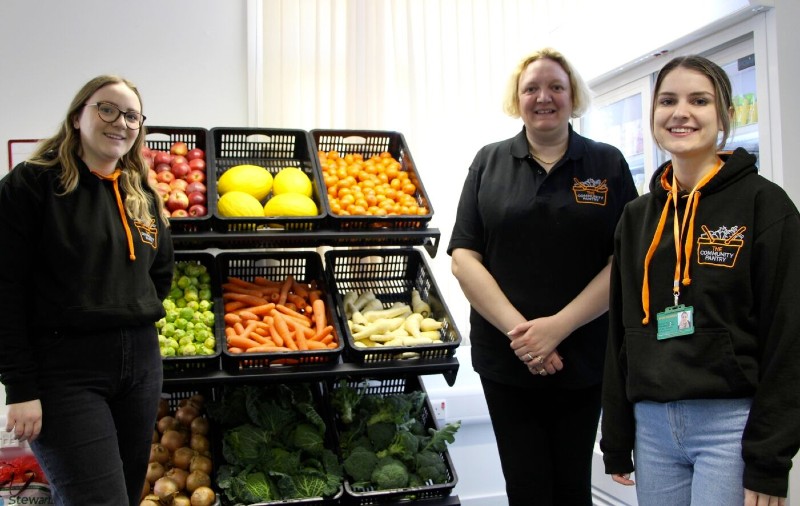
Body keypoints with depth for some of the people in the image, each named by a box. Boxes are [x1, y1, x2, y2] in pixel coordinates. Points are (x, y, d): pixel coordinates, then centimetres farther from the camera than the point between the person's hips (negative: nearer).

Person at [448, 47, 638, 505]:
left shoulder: (608, 165, 3)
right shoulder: (489, 163, 5)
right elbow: (464, 257, -3)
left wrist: (558, 326, -16)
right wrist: (518, 329, -14)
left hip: (583, 360, 0)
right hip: (506, 358, 0)